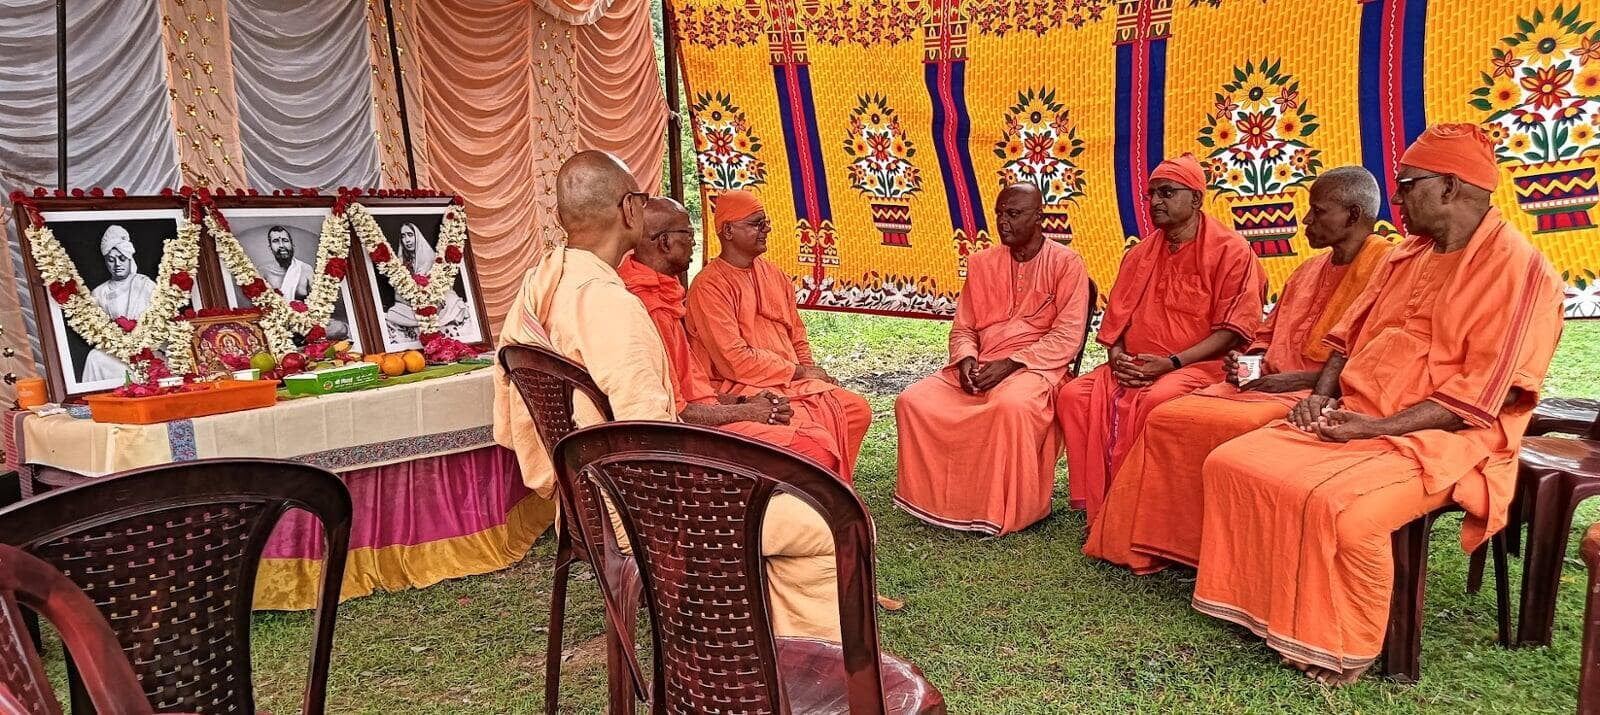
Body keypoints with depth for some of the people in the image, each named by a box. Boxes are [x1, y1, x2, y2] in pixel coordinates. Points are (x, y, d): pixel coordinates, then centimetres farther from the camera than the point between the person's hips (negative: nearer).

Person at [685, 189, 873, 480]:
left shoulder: (773, 275, 14)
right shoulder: (709, 286, -13)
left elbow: (797, 335, 21)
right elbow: (734, 361, -18)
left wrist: (810, 369, 0)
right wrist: (799, 372, -12)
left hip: (792, 379, 8)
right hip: (742, 388, -8)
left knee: (857, 409, -6)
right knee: (822, 419, -27)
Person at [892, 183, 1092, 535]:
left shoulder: (1066, 263, -1)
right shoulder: (982, 263, 13)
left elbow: (1067, 338, -9)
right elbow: (962, 328, 15)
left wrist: (1010, 364, -19)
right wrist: (966, 359, -8)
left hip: (1036, 367, -5)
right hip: (979, 366, 5)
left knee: (1011, 405, -39)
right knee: (914, 401, -18)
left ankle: (1007, 511, -20)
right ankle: (937, 498, -5)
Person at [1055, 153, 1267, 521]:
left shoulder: (1231, 250, -2)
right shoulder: (1141, 254, 16)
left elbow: (1233, 329, -8)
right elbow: (1116, 318, 17)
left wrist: (1171, 362, -18)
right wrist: (1116, 356, -6)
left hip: (1197, 366, -5)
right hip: (1134, 366, 6)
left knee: (1155, 400, -37)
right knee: (1074, 396, -20)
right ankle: (1097, 506, -16)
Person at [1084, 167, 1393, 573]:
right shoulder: (1311, 269, 21)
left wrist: (1295, 379, -18)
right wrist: (1250, 360, 6)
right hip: (1266, 383, 8)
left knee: (1234, 426, -35)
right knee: (1166, 418, -10)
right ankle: (1155, 542, -6)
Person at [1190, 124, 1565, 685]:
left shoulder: (1518, 269, -11)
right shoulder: (1406, 255, 14)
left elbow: (1486, 393, -18)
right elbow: (1350, 337, 19)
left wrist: (1376, 426, -22)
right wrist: (1322, 396, 0)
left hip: (1441, 440, -8)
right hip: (1352, 421, 8)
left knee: (1341, 509, -35)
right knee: (1230, 464, -7)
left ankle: (1348, 648, -9)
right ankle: (1264, 606, 3)